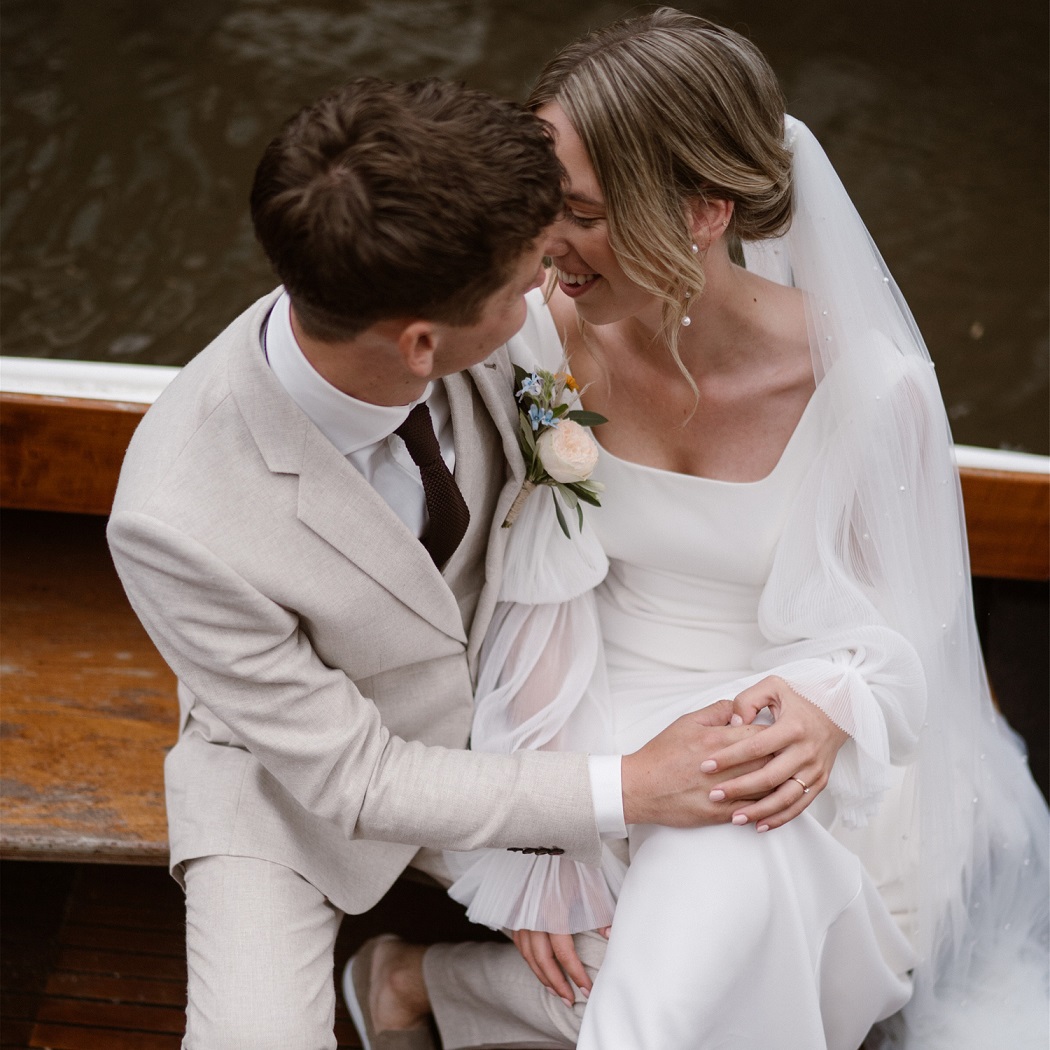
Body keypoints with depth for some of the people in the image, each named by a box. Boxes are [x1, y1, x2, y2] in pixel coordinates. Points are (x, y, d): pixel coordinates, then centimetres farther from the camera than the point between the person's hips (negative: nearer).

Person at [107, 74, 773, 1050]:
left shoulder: (481, 339, -25)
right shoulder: (179, 523, -37)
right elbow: (351, 778, -25)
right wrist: (623, 788, -26)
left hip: (491, 715, 4)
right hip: (298, 765, -4)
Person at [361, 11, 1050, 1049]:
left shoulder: (869, 385, -21)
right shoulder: (548, 338, -15)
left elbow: (902, 616, -6)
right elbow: (541, 595, -7)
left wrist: (832, 704, -29)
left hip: (776, 740, 0)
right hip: (608, 720, 1)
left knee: (723, 888, -31)